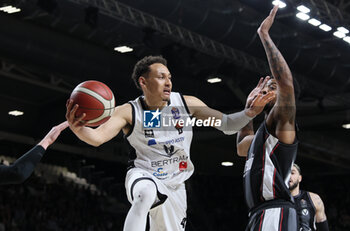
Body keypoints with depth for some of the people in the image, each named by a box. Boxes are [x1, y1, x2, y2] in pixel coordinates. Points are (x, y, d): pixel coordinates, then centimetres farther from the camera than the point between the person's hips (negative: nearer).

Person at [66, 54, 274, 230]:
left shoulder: (187, 103, -7)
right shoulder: (129, 112, -14)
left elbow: (226, 124, -4)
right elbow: (97, 137, -27)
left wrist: (250, 113, -23)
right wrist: (78, 129, -50)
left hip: (174, 184, 5)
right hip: (143, 176, -4)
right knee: (146, 194, -40)